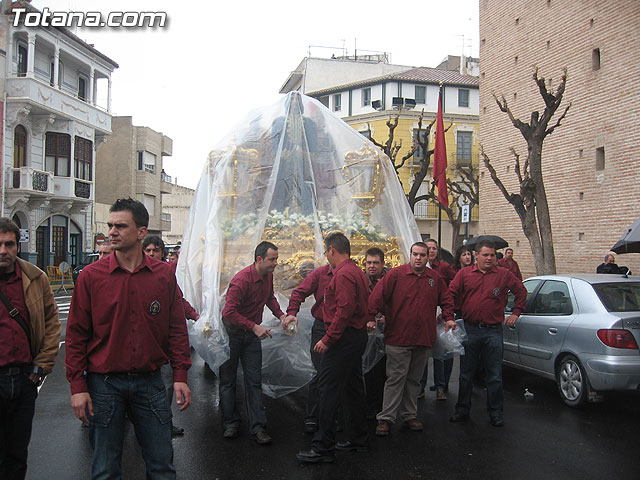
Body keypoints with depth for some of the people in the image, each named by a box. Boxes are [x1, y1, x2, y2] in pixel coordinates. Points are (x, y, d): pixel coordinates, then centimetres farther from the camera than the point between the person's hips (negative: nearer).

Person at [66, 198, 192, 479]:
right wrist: (77, 387, -6)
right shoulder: (92, 275, -4)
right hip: (104, 383, -1)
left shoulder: (164, 275, 0)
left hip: (150, 382, 1)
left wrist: (180, 376, 0)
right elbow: (76, 334, -2)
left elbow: (177, 329, 5)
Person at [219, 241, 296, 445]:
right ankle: (231, 424, 19)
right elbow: (229, 312, -28)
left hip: (252, 333, 6)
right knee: (228, 380, 6)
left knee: (254, 381, 3)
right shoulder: (242, 279, -25)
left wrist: (282, 315, 3)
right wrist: (255, 327, -26)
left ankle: (257, 427, 6)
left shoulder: (268, 276, 0)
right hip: (231, 332, -6)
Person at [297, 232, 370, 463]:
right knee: (353, 388, 17)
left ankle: (323, 448, -4)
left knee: (329, 390, -7)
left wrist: (328, 340, -22)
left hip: (344, 339, -11)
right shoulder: (357, 271, 17)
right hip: (358, 336, 11)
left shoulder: (343, 274, -16)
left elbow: (345, 310, -24)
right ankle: (358, 440, 26)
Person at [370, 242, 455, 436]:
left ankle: (409, 415, 26)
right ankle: (386, 418, 3)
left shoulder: (435, 278, 9)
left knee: (414, 379, 14)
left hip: (424, 339, 5)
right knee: (396, 378, -4)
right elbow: (378, 296, -10)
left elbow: (446, 298, 22)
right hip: (398, 338, -4)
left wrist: (448, 317, 11)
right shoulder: (395, 274, -5)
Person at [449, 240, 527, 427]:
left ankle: (495, 412, 17)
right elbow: (452, 295, 5)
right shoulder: (464, 274, 4)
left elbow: (521, 291, 14)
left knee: (494, 376, 5)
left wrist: (516, 313, 10)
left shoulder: (504, 275, 3)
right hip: (469, 330, 1)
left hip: (493, 331, -1)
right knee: (466, 373, 9)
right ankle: (462, 409, 21)